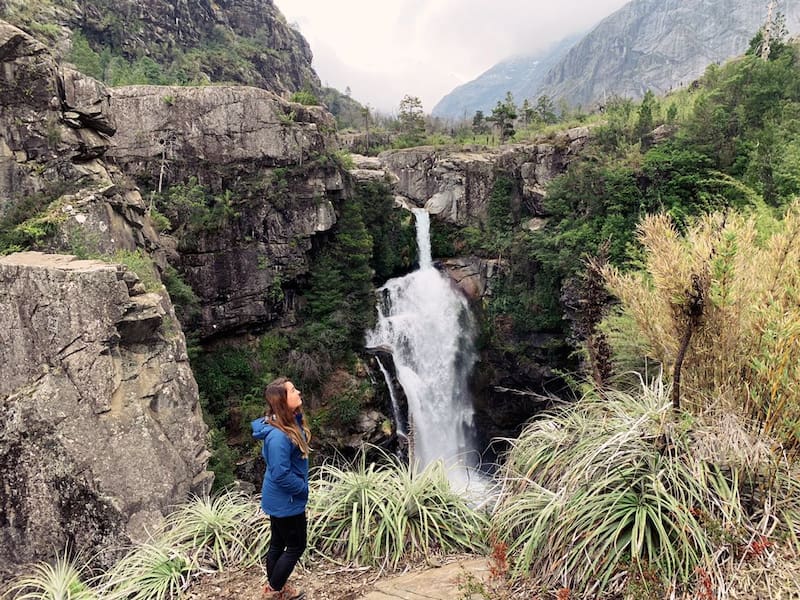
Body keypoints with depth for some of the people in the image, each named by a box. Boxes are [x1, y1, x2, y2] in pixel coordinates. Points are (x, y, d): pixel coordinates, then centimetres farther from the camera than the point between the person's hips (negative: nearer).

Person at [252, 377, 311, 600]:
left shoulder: (291, 423, -3)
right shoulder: (278, 435, -32)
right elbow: (281, 475, -29)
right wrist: (303, 489, -15)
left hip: (279, 499, 9)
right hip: (285, 501, -9)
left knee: (278, 543, 23)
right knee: (296, 546, 8)